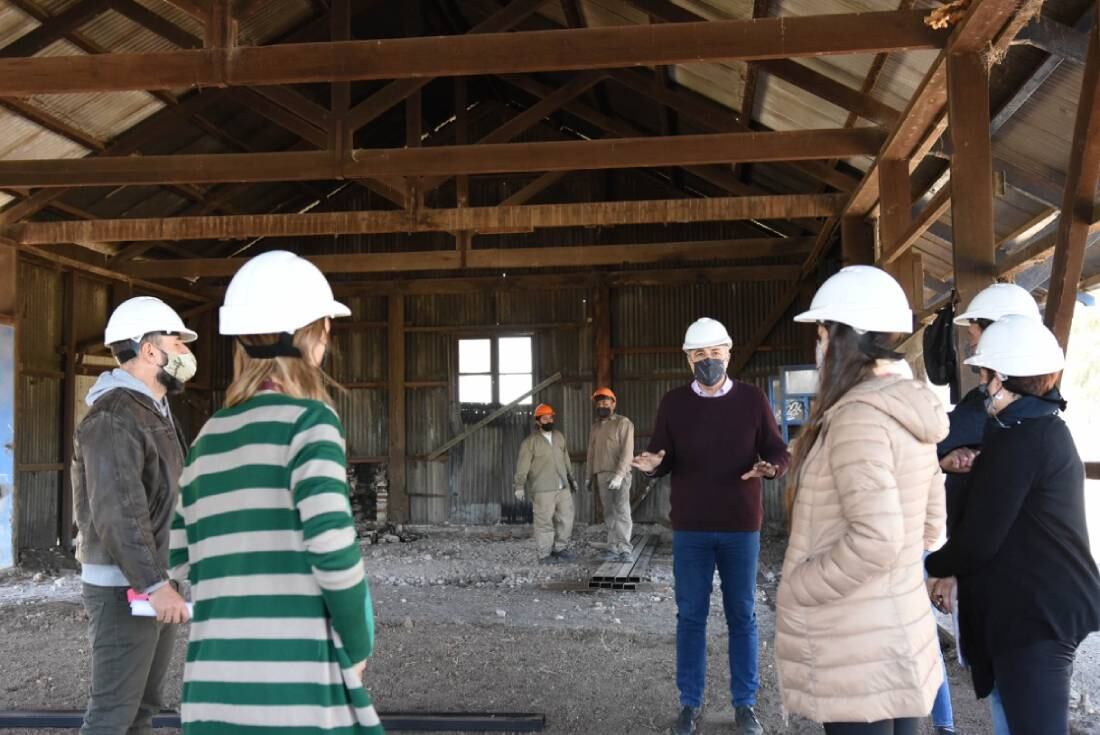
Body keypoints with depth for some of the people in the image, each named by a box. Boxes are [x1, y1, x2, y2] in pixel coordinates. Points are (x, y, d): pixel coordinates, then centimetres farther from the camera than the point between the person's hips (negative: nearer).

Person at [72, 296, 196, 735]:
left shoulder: (153, 411, 16)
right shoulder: (114, 417, -17)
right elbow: (117, 510, -27)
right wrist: (153, 584, -32)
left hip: (154, 579, 10)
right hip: (124, 587, -10)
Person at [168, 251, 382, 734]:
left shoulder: (208, 437, 11)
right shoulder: (307, 420, -8)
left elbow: (183, 563, 14)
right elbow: (331, 547, -18)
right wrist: (358, 645, -5)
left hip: (212, 682, 6)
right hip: (296, 685, -6)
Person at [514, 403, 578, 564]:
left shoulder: (559, 436, 13)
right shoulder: (530, 441, -7)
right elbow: (523, 465, -10)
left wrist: (571, 478, 25)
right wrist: (520, 486, -15)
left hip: (563, 487, 6)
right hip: (542, 490, -6)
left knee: (566, 518, 9)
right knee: (545, 522, -5)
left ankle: (560, 549, 23)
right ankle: (544, 555, 3)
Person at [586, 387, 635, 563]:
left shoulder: (623, 423, -4)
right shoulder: (595, 426, 17)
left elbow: (627, 451, -12)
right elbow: (591, 453, 19)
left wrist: (619, 474, -20)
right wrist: (590, 476, 15)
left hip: (620, 475, -6)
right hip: (601, 475, 6)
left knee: (622, 512, -8)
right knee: (609, 514, 5)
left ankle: (625, 549, -6)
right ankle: (614, 549, 7)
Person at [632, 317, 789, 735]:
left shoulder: (752, 399, 1)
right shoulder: (673, 403, 2)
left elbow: (780, 452, 3)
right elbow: (661, 458, 4)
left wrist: (771, 467, -20)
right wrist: (652, 464, -19)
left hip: (741, 528, 0)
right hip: (690, 529, 0)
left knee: (742, 616, 8)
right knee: (690, 616, 6)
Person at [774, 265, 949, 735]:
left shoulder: (858, 415, -21)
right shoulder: (910, 416, 8)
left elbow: (875, 539, -28)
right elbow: (930, 524, 15)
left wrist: (797, 590, -16)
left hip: (856, 650, -9)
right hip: (899, 636, 9)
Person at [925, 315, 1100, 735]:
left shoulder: (1018, 441, -20)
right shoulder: (1045, 429, 12)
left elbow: (979, 537, -20)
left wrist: (936, 567, -1)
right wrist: (954, 570, 11)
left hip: (1034, 612, -10)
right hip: (1053, 602, 10)